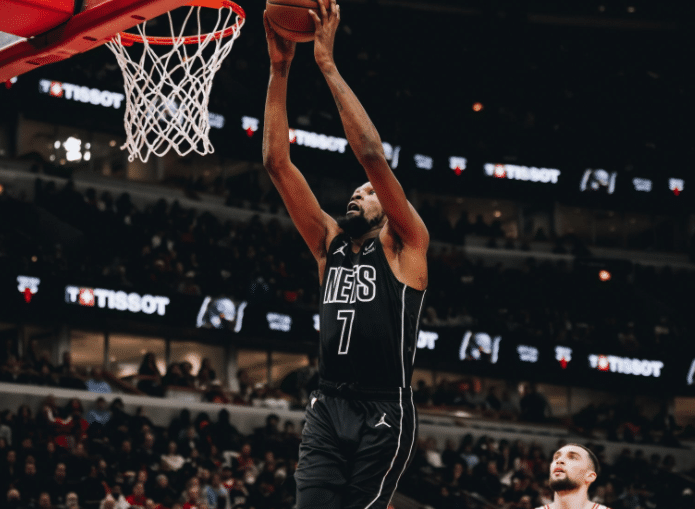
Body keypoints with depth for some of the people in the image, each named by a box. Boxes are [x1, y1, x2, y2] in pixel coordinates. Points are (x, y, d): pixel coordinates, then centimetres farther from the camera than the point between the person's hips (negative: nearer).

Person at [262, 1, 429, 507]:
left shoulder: (404, 246, 4)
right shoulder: (330, 243, 17)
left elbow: (373, 155, -9)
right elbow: (278, 162, 10)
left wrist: (329, 65, -10)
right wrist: (280, 70, 3)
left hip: (384, 412, -4)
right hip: (327, 408, 4)